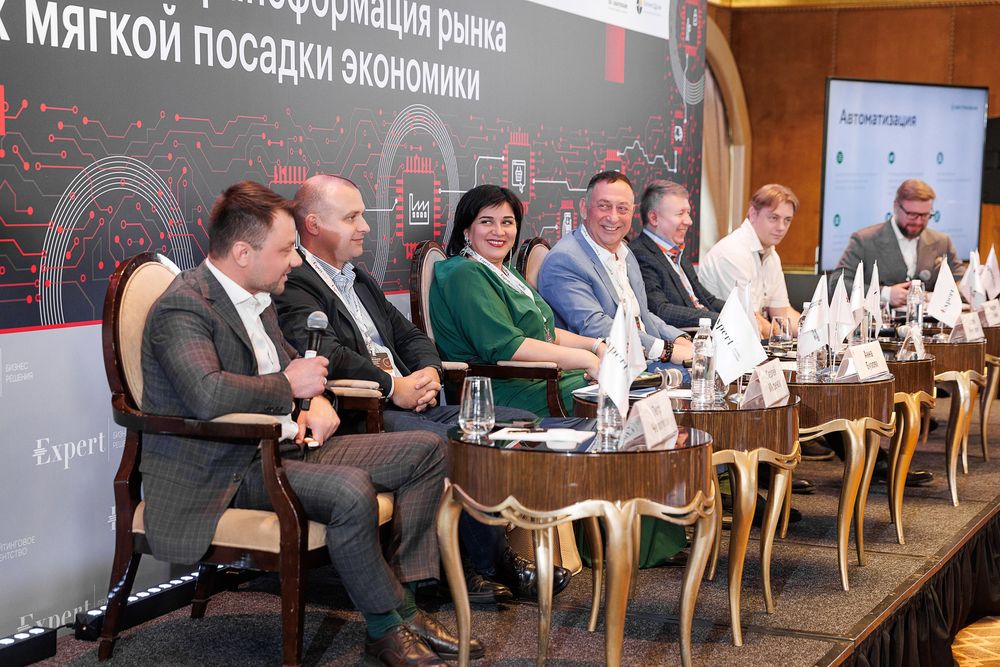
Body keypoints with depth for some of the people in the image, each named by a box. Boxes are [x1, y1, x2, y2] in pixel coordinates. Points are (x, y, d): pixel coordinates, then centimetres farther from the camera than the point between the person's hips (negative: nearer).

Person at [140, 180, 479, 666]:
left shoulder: (257, 298, 13)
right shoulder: (183, 307, -17)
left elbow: (290, 363, 27)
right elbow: (208, 395, -34)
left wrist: (317, 402, 4)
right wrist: (289, 385, -17)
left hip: (282, 445, 10)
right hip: (224, 472, -10)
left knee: (425, 450, 2)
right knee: (350, 491, -34)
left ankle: (403, 601, -3)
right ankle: (388, 626, -11)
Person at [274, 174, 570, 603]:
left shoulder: (359, 278, 25)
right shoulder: (293, 284, -6)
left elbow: (411, 336, 25)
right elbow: (325, 354, -21)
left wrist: (429, 372, 3)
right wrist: (394, 387, -15)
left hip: (410, 404, 10)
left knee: (519, 424, -4)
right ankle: (492, 563, -11)